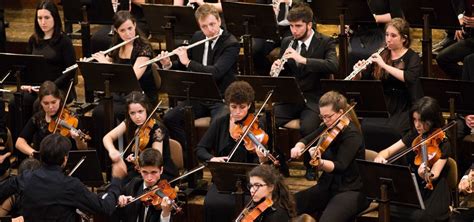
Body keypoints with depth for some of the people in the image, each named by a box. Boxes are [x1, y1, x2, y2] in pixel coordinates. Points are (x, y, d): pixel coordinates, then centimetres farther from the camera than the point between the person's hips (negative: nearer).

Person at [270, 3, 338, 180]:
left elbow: (333, 66, -23)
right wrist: (276, 68, -10)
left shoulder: (325, 43, -3)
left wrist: (302, 59, -30)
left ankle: (310, 165, -7)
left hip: (314, 99, -4)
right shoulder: (287, 43, 11)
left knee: (307, 127, -33)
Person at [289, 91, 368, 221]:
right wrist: (298, 147, -12)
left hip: (351, 191, -7)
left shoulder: (352, 135, -16)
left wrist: (320, 162, -47)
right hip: (327, 186, 7)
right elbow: (306, 140, 12)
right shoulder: (329, 128, 6)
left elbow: (340, 166, -27)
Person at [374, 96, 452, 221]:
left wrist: (426, 175, -43)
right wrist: (380, 157, -17)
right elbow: (388, 152, 7)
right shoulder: (413, 137, 7)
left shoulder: (442, 143, -9)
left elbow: (435, 175, -19)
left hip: (432, 195, -5)